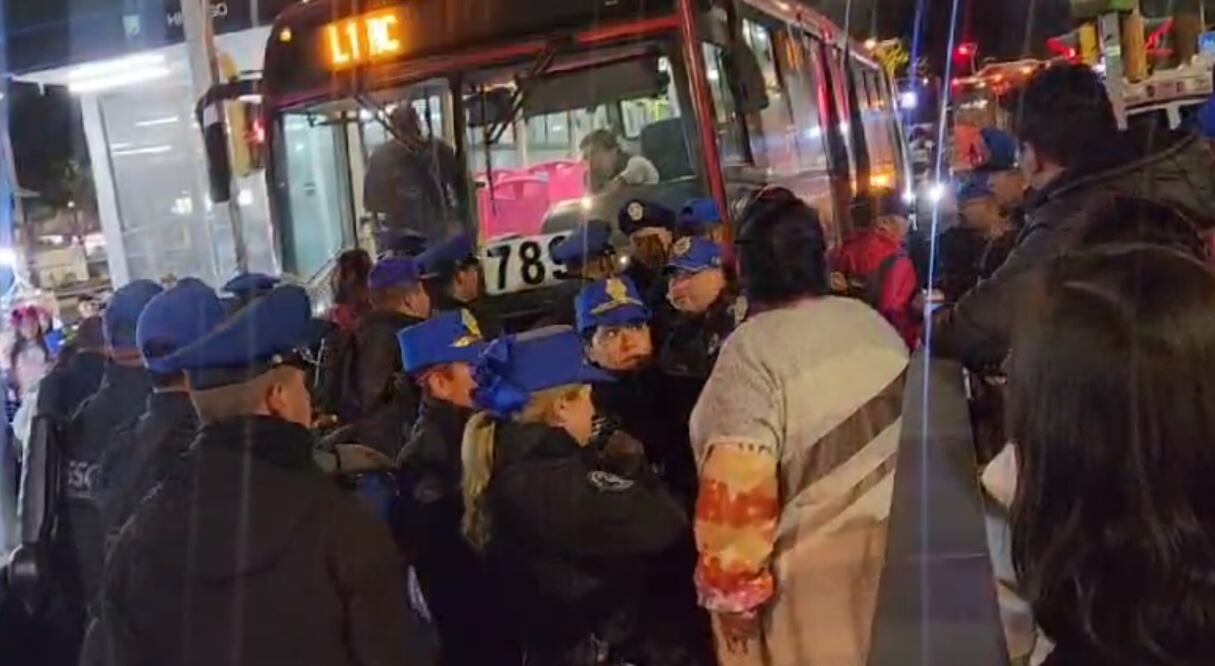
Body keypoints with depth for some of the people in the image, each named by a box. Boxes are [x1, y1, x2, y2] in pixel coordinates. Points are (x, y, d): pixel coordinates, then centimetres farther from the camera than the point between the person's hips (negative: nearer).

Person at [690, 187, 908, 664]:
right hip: (889, 542, 6)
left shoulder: (753, 350, -21)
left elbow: (738, 486, -25)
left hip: (811, 570, -6)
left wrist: (735, 588, -17)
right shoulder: (874, 324, 1)